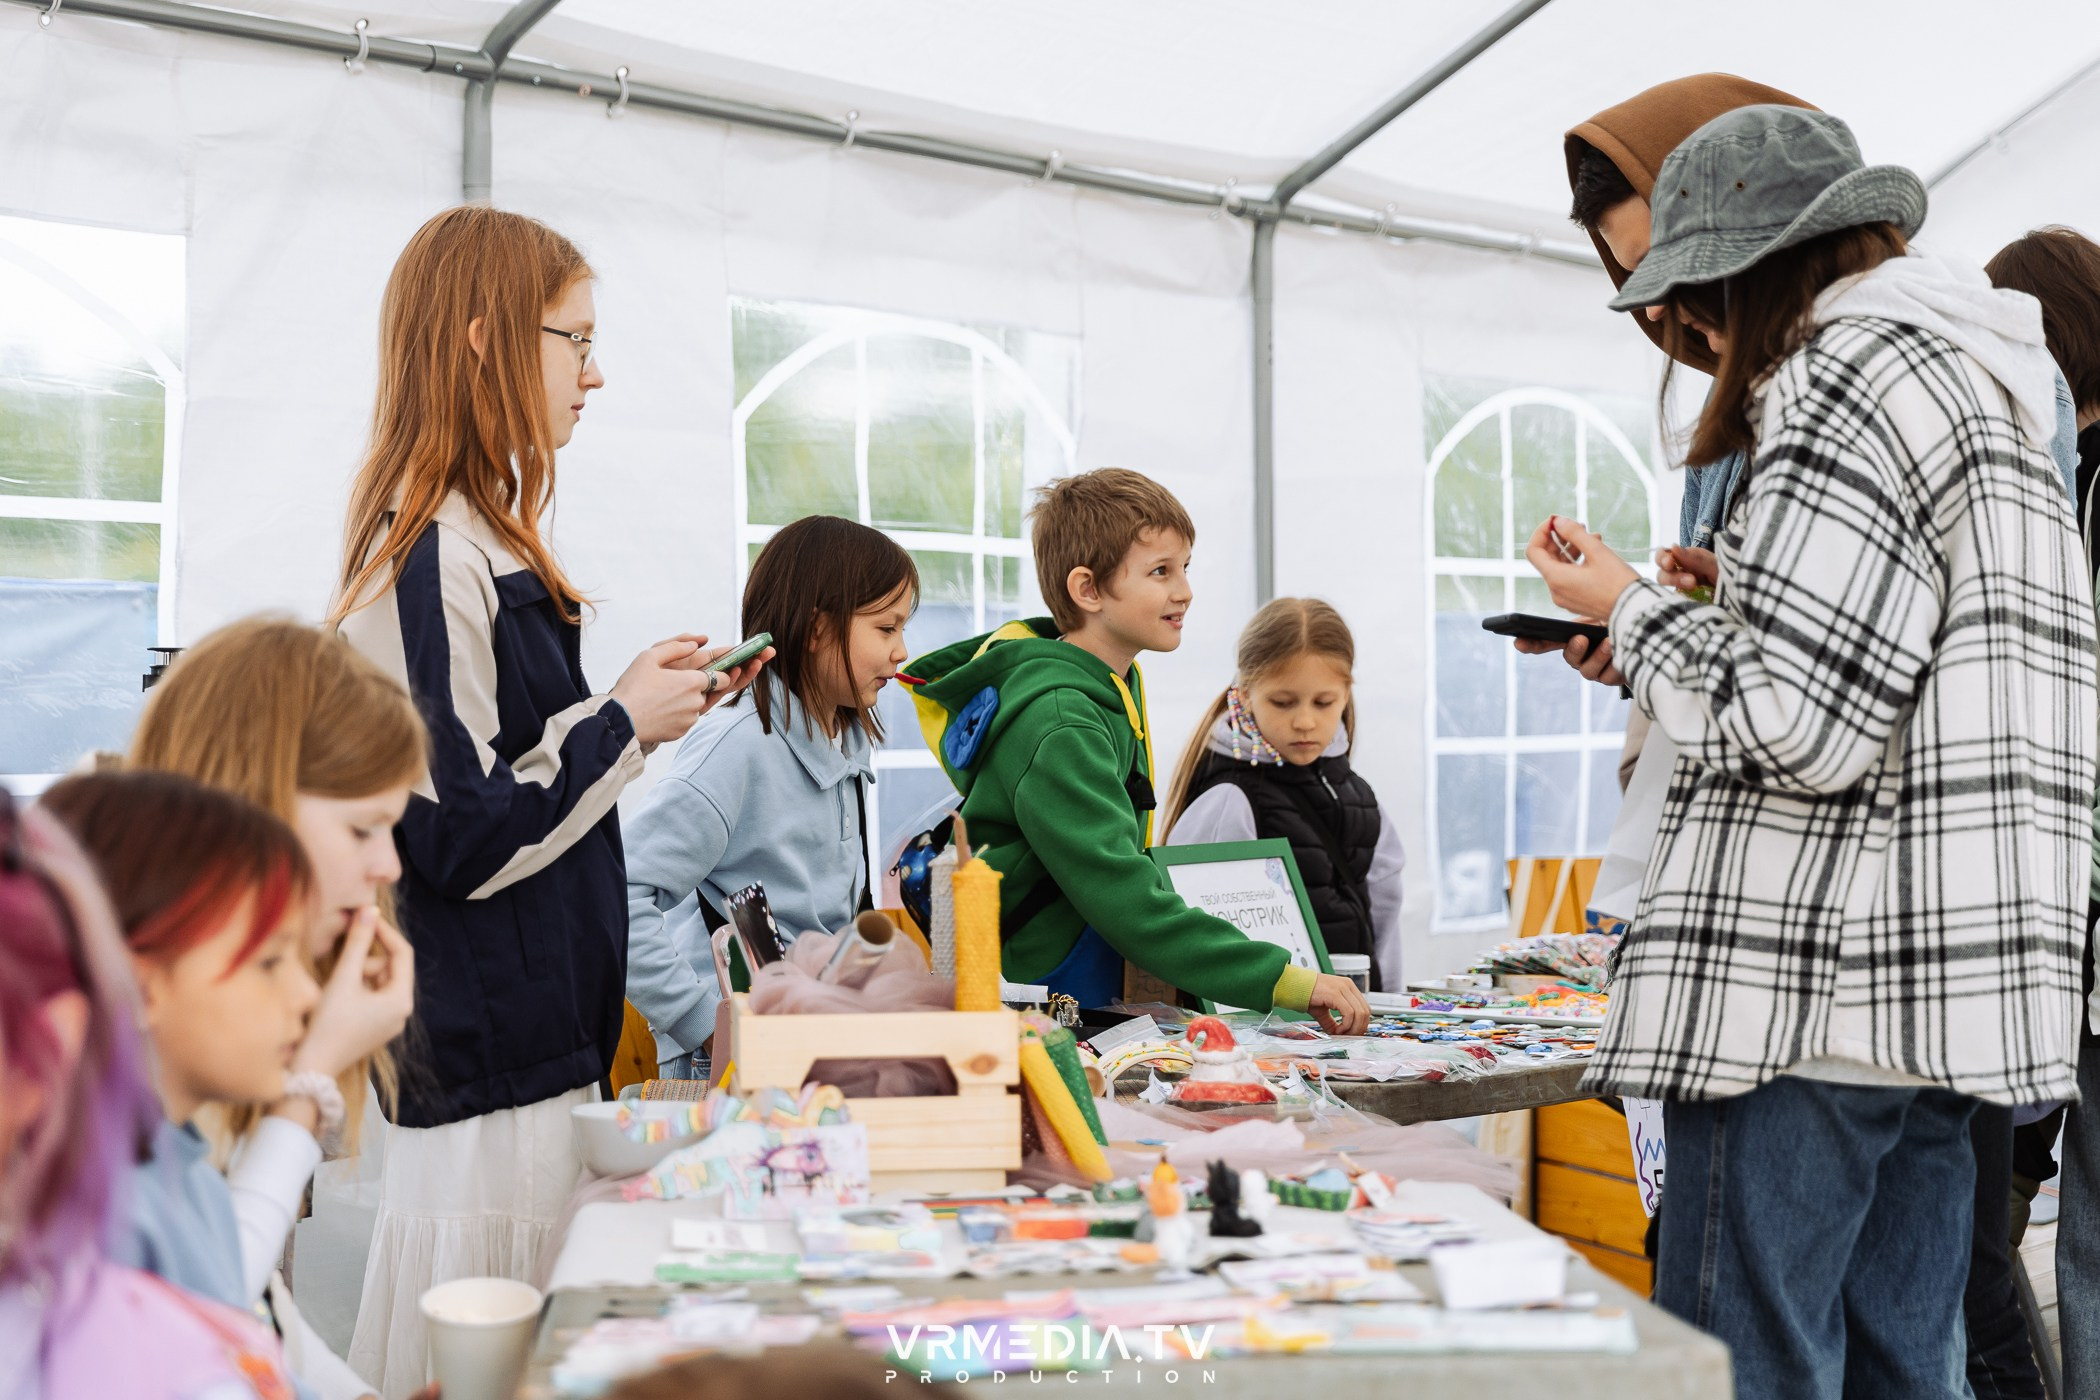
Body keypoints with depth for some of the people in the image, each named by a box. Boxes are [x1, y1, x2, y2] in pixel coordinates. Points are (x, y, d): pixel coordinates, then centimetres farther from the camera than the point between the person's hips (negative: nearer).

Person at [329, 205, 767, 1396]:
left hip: (537, 1029, 10)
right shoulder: (432, 562, -19)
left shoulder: (477, 545, 12)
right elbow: (462, 840, -21)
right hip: (485, 1061, -10)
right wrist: (624, 725, -12)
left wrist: (637, 705, 7)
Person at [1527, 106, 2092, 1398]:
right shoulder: (1991, 389, 22)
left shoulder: (1854, 375, -9)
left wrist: (1631, 610, -3)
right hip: (1941, 994, 10)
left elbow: (1795, 727, -18)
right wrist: (1696, 622, 23)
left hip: (1809, 991, -10)